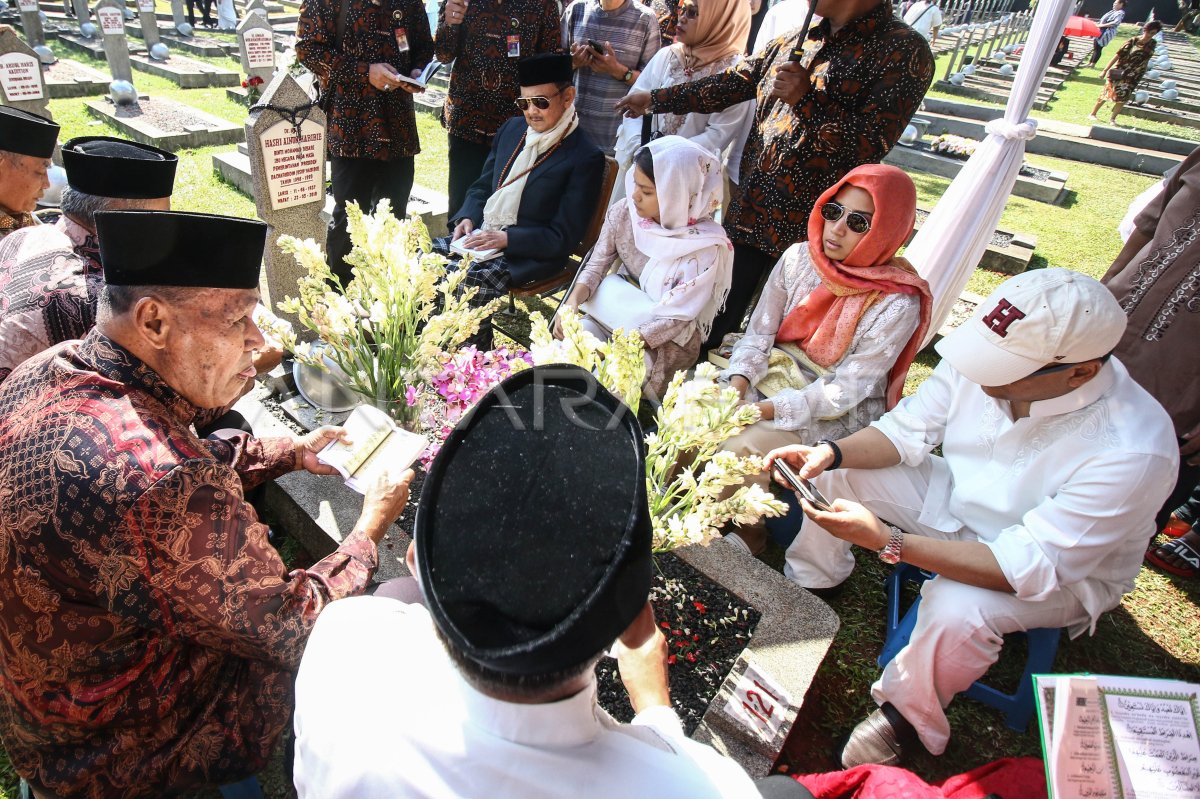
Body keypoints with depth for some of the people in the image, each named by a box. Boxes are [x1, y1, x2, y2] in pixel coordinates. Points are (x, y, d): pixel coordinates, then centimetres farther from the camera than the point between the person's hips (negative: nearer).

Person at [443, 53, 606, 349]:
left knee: (468, 282, -30)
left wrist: (506, 238, -21)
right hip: (480, 234, 7)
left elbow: (564, 237, -13)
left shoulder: (586, 158, -10)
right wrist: (467, 217, 0)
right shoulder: (512, 129, 12)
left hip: (528, 255, -7)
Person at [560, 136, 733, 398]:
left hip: (668, 339, -4)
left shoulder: (705, 247, -25)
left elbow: (674, 320, -22)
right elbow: (596, 266, -2)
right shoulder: (624, 213, -12)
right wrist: (572, 303, -22)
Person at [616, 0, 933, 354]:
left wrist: (806, 101, -22)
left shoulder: (904, 52, -9)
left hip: (804, 230, -6)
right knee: (717, 324, 14)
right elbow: (731, 84, 19)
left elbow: (870, 145, -16)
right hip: (749, 214, 6)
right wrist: (655, 99, 21)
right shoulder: (795, 41, 11)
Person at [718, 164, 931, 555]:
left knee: (742, 448, -27)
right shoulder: (800, 258, -5)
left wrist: (764, 410, -26)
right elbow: (758, 333, -2)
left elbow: (844, 390, -19)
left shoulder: (897, 303, -18)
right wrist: (737, 384, -19)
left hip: (836, 415, -5)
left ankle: (749, 529, 3)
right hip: (775, 374, 5)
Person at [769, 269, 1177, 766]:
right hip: (957, 496, 5)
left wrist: (887, 541, -42)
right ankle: (809, 586, 17)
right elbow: (909, 429, -8)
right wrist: (829, 453, -27)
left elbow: (1028, 567, -34)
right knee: (836, 472, -7)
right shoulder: (998, 355, -22)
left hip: (1064, 568, -5)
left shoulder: (1133, 451, -35)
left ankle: (908, 714, -4)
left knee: (958, 608, -34)